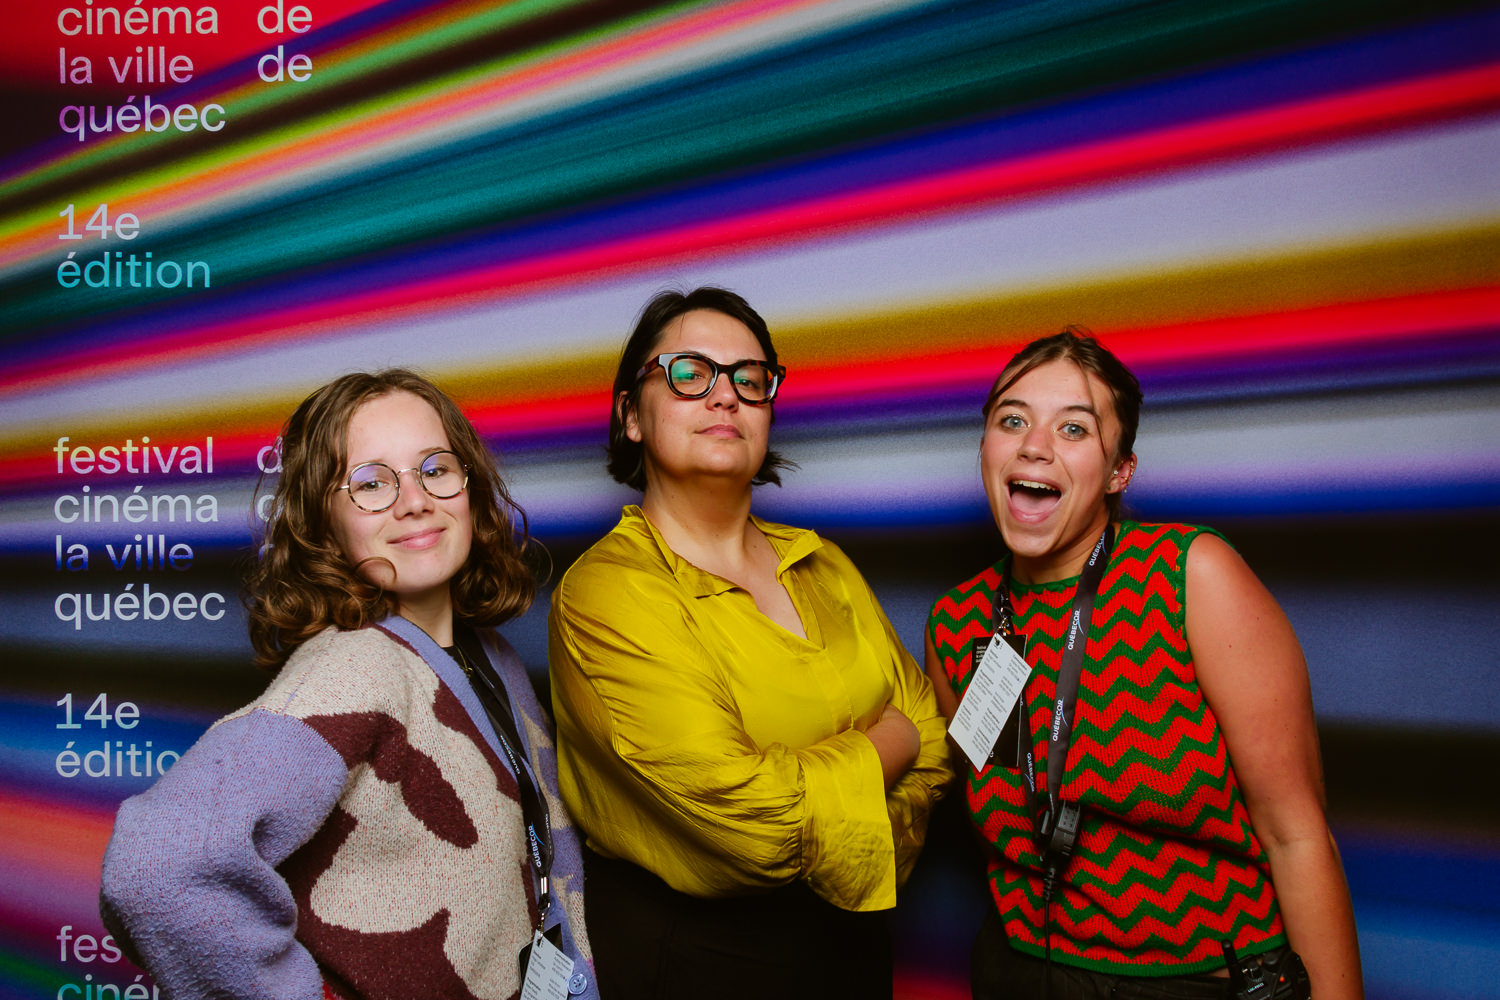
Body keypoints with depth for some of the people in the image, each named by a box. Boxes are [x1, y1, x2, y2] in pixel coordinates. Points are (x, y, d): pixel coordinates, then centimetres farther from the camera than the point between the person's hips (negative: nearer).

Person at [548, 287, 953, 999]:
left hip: (848, 935, 6)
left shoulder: (825, 566, 1)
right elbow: (741, 809, -29)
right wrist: (884, 745, -13)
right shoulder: (606, 592, -21)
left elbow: (931, 739, 1)